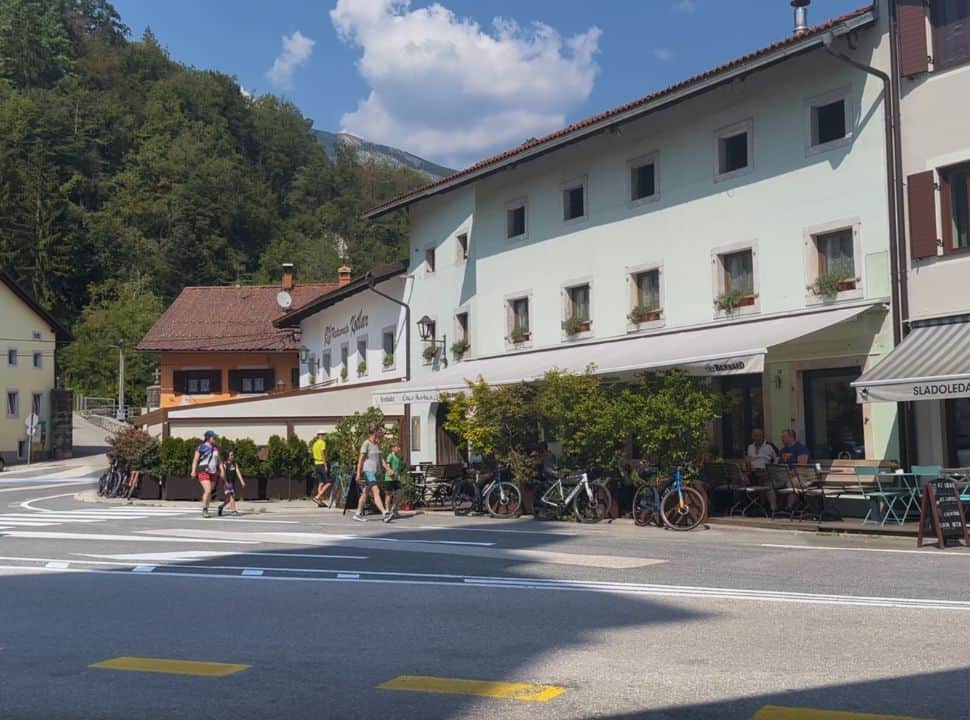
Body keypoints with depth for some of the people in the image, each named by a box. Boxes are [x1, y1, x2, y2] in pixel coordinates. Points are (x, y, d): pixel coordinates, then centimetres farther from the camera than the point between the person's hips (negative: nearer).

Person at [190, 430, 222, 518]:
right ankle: (204, 510, -7)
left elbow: (218, 460, 17)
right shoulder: (201, 447, -4)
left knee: (209, 492, 6)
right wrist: (193, 471, -16)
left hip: (213, 473, 6)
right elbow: (195, 460, -7)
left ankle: (206, 510, 14)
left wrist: (222, 470, 6)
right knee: (208, 490, -17)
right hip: (203, 472, -6)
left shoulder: (215, 448, 14)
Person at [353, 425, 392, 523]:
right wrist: (358, 474, -13)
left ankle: (358, 514, 22)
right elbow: (360, 459, -10)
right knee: (376, 492, -18)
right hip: (368, 471, -8)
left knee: (366, 493, 13)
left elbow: (380, 459, 19)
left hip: (375, 471, 8)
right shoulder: (366, 444, -9)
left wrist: (388, 469, 8)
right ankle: (384, 514, -29)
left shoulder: (377, 445, 15)